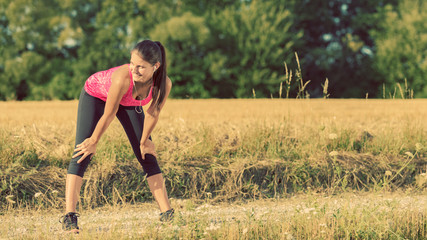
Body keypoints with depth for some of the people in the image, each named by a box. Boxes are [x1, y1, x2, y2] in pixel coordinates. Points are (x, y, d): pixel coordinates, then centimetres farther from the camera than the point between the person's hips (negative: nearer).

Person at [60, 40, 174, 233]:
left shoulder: (164, 84, -33)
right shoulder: (123, 77, -45)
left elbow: (152, 114, -15)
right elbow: (109, 115, -31)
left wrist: (144, 141, -1)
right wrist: (94, 141, -17)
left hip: (128, 101, 4)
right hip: (95, 93, -4)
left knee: (147, 156, 2)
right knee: (83, 153, -16)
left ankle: (167, 214, 7)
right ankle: (69, 216, -19)